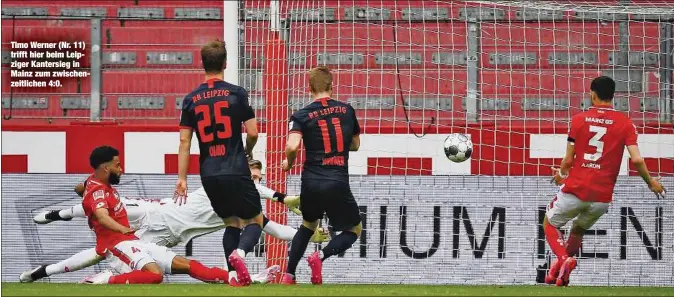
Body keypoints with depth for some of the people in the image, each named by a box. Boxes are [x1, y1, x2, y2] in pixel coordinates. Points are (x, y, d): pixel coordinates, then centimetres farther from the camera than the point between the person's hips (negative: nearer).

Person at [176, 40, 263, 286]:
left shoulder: (191, 99, 5)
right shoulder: (236, 93, -4)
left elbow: (184, 141, 4)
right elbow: (252, 132, -3)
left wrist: (182, 179, 7)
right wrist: (248, 153, 19)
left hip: (209, 175, 4)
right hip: (236, 172, -4)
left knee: (231, 222, 19)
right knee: (255, 220, 7)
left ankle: (234, 274, 7)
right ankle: (239, 252, -24)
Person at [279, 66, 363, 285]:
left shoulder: (302, 115, -1)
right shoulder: (347, 110, 7)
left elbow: (292, 146, -16)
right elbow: (355, 144, 20)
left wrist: (289, 162, 4)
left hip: (311, 183, 1)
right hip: (338, 183, -1)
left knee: (309, 225, 29)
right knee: (354, 230, 18)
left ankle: (288, 275, 20)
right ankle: (320, 257, -8)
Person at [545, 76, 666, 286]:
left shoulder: (579, 120, -1)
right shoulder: (625, 124, -2)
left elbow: (568, 160, 1)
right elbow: (636, 160, -11)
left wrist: (560, 174, 23)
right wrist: (651, 183, 7)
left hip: (575, 190, -2)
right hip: (603, 197, 2)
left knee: (549, 224, 19)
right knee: (578, 230, 29)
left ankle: (564, 258, -8)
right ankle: (560, 270, 22)